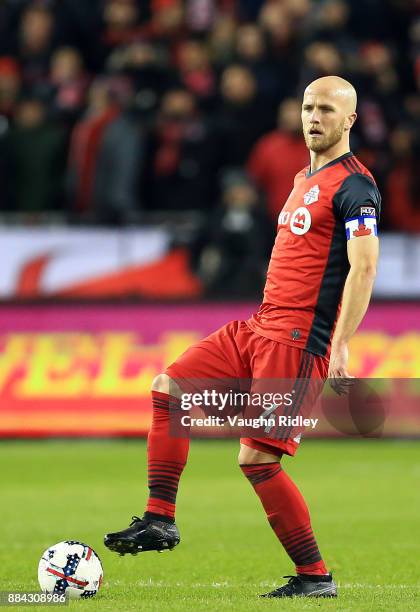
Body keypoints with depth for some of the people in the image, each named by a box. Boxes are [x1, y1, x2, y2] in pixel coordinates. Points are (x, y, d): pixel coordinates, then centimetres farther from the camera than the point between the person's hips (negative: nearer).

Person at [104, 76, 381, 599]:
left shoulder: (354, 185, -10)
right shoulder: (304, 178, 19)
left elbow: (363, 267, -18)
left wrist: (340, 346, -25)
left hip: (296, 340, -9)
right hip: (259, 326, 9)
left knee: (257, 459, -12)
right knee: (168, 387, 5)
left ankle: (315, 577, -2)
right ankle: (159, 520, 6)